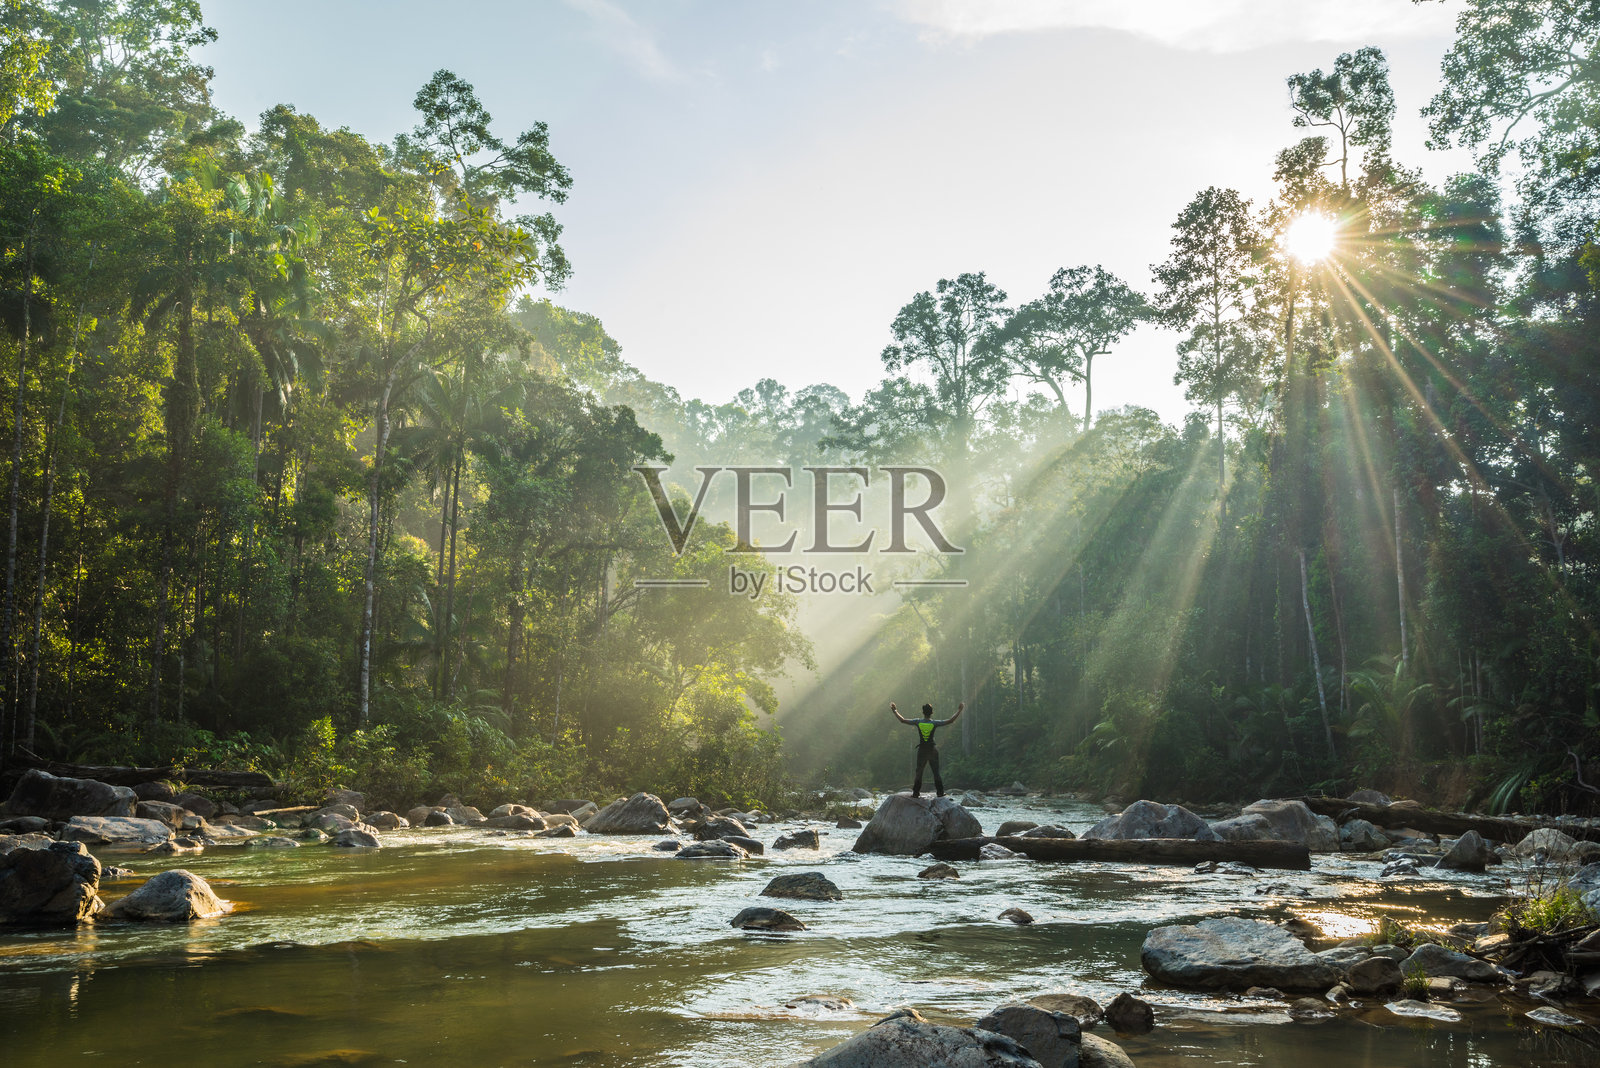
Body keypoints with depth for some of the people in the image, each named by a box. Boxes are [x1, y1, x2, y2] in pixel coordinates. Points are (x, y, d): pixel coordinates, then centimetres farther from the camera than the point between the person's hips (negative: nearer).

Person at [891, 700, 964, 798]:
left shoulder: (918, 722, -6)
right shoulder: (935, 723, -9)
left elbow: (903, 720, -1)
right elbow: (950, 721, -8)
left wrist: (895, 711, 11)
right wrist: (959, 711, 0)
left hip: (922, 750, 1)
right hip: (932, 750, -1)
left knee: (919, 772, 9)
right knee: (936, 772, 8)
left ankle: (916, 792, 6)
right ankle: (940, 792, 8)